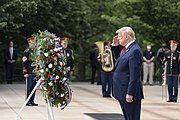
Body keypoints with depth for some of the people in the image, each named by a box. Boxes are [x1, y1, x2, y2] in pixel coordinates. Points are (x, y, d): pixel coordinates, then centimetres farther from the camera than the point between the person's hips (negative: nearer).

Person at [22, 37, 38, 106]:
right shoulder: (26, 52, -7)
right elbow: (24, 63, -10)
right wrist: (25, 72, -15)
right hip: (29, 73, -7)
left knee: (34, 87, 8)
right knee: (29, 87, -3)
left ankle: (32, 101, 14)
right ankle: (28, 102, 2)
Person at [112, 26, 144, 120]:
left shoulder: (135, 51, -17)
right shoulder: (126, 49, 13)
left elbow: (134, 75, -22)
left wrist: (130, 94, -23)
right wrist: (115, 45, 13)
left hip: (129, 94, -10)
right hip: (122, 93, 10)